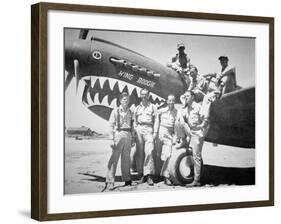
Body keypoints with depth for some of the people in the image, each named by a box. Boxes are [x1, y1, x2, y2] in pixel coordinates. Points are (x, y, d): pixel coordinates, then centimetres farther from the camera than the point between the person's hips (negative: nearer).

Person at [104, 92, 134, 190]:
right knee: (114, 159, -8)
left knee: (126, 159, 10)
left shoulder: (130, 112, 13)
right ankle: (109, 182, -8)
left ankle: (127, 179, 19)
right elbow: (111, 125, -3)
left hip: (128, 135, 5)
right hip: (118, 134, -5)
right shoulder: (115, 111, -1)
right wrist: (112, 139, -9)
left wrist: (132, 138, 13)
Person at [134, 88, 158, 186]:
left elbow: (155, 120, 8)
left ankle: (149, 175, -18)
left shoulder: (153, 107, 13)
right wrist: (134, 132, 6)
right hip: (139, 130, 3)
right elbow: (134, 121, 18)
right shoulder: (137, 108, 20)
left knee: (149, 152, -15)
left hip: (149, 130, -3)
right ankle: (141, 174, 3)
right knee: (139, 153, -3)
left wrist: (155, 132, -3)